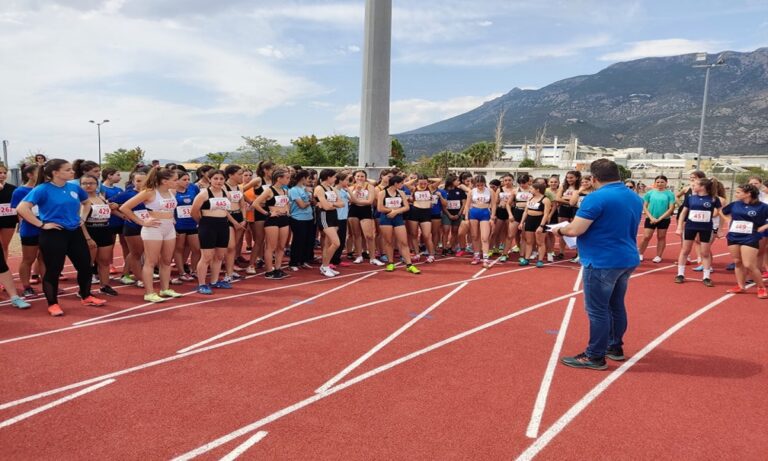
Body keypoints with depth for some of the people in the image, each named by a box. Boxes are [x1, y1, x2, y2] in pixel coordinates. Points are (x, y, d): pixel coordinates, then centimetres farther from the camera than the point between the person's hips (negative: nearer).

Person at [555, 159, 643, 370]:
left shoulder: (596, 198, -17)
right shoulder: (635, 198, 11)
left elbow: (574, 230, -20)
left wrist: (559, 229, 0)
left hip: (602, 262, -9)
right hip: (627, 260, 9)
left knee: (597, 310, -2)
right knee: (616, 305, 19)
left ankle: (595, 357, 5)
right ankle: (615, 347, 31)